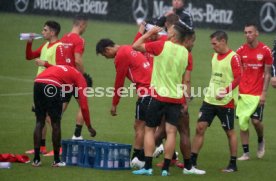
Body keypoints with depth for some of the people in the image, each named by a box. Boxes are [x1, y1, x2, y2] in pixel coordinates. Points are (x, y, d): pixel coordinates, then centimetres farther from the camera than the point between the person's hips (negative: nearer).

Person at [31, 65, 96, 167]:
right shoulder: (80, 79, 18)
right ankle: (56, 160, 14)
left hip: (37, 83, 6)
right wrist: (89, 127, 19)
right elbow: (83, 106, 11)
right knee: (56, 124, 8)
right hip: (52, 86, -6)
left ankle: (36, 159, 13)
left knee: (39, 122, 14)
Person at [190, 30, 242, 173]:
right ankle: (192, 161, 4)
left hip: (226, 102, -7)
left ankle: (233, 165, 14)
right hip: (210, 99, 7)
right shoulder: (214, 56, 11)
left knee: (230, 132, 4)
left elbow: (238, 78, -17)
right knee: (200, 128, 0)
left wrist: (224, 92, -24)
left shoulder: (233, 57, -11)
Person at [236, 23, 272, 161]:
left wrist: (264, 93, -8)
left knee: (256, 121, -9)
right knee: (243, 123, 0)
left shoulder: (265, 50, -4)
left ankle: (261, 141, 23)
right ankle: (245, 153, 8)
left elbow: (267, 74, -2)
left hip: (258, 93, -3)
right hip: (243, 93, 3)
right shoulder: (241, 50, 4)